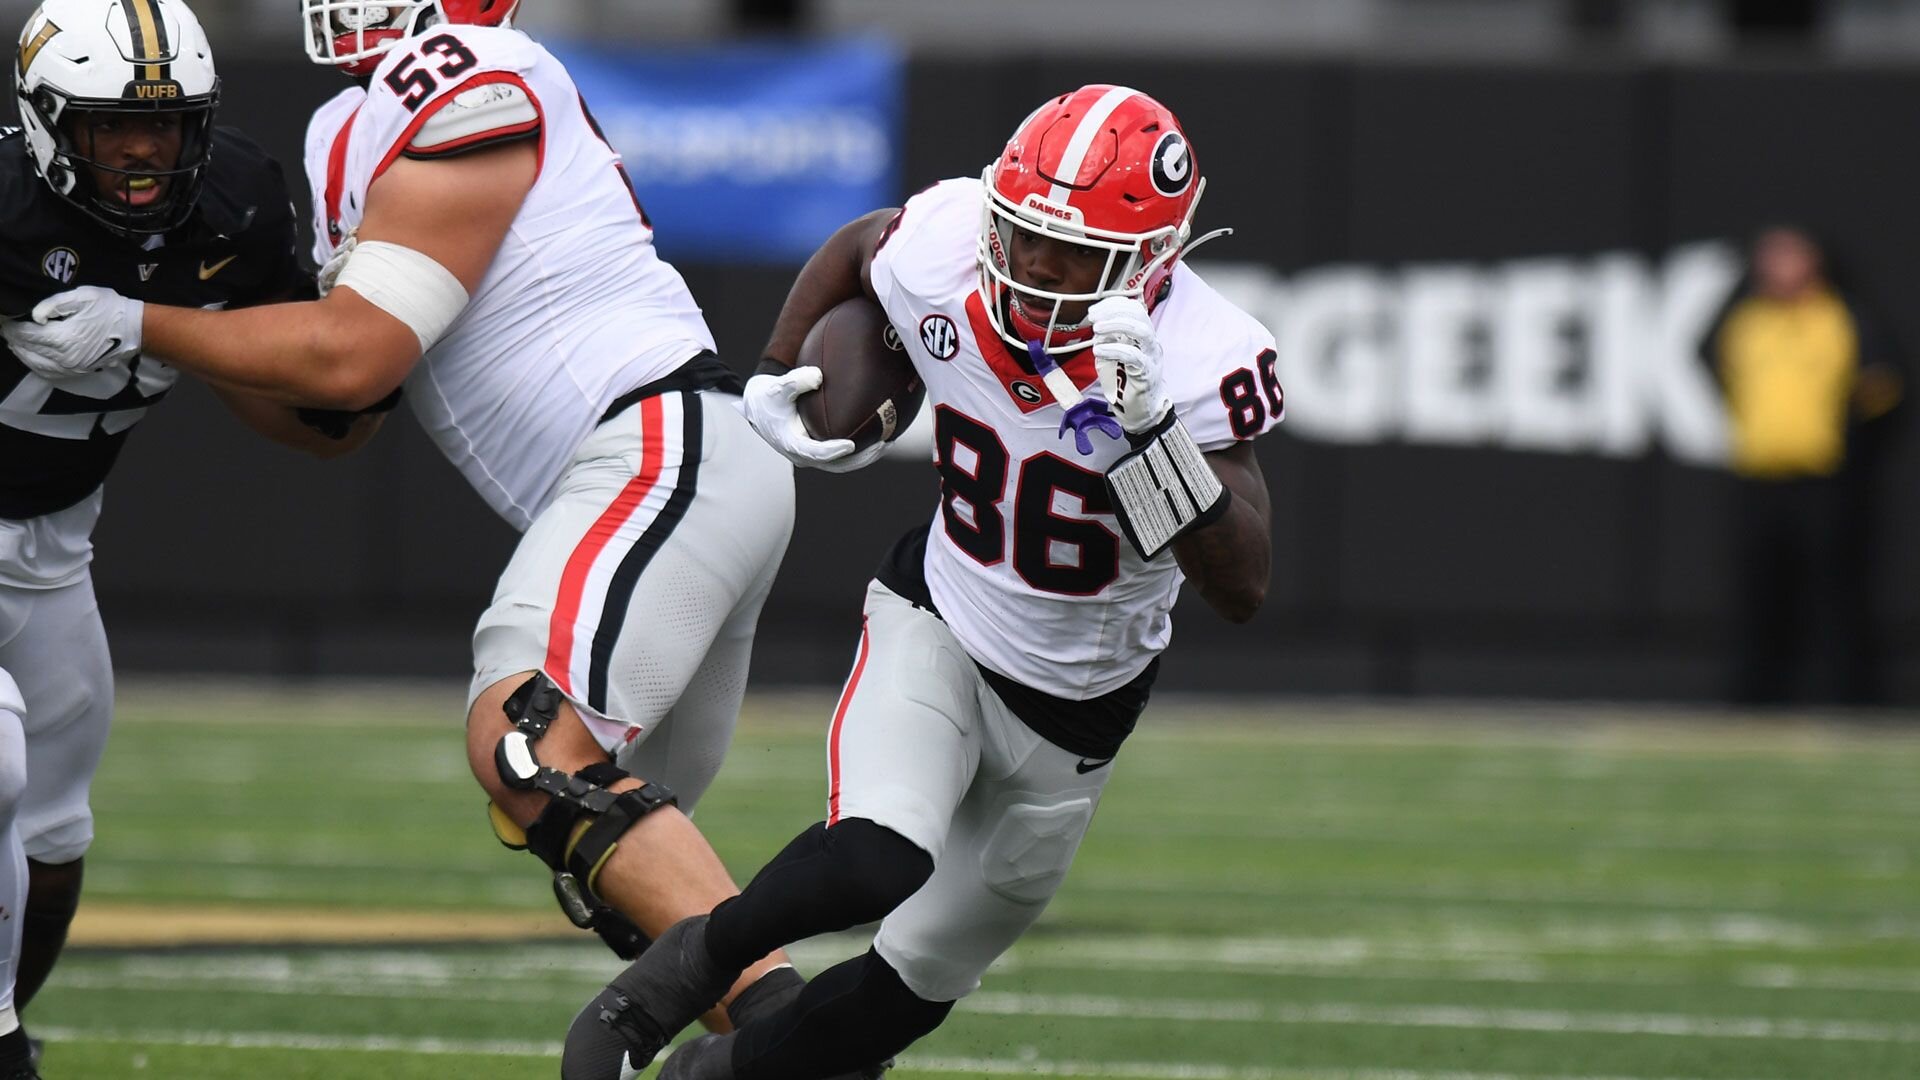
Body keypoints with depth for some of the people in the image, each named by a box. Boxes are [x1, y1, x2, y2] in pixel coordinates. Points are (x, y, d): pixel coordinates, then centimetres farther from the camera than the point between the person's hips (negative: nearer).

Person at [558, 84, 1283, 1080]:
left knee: (917, 981, 12)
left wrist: (1149, 427, -44)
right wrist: (773, 379, 2)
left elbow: (1241, 588, -35)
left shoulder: (1199, 361, -28)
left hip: (1070, 710, 0)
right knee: (874, 863, -30)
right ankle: (695, 961, -4)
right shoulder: (943, 257, -20)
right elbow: (858, 247, 7)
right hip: (934, 622, 0)